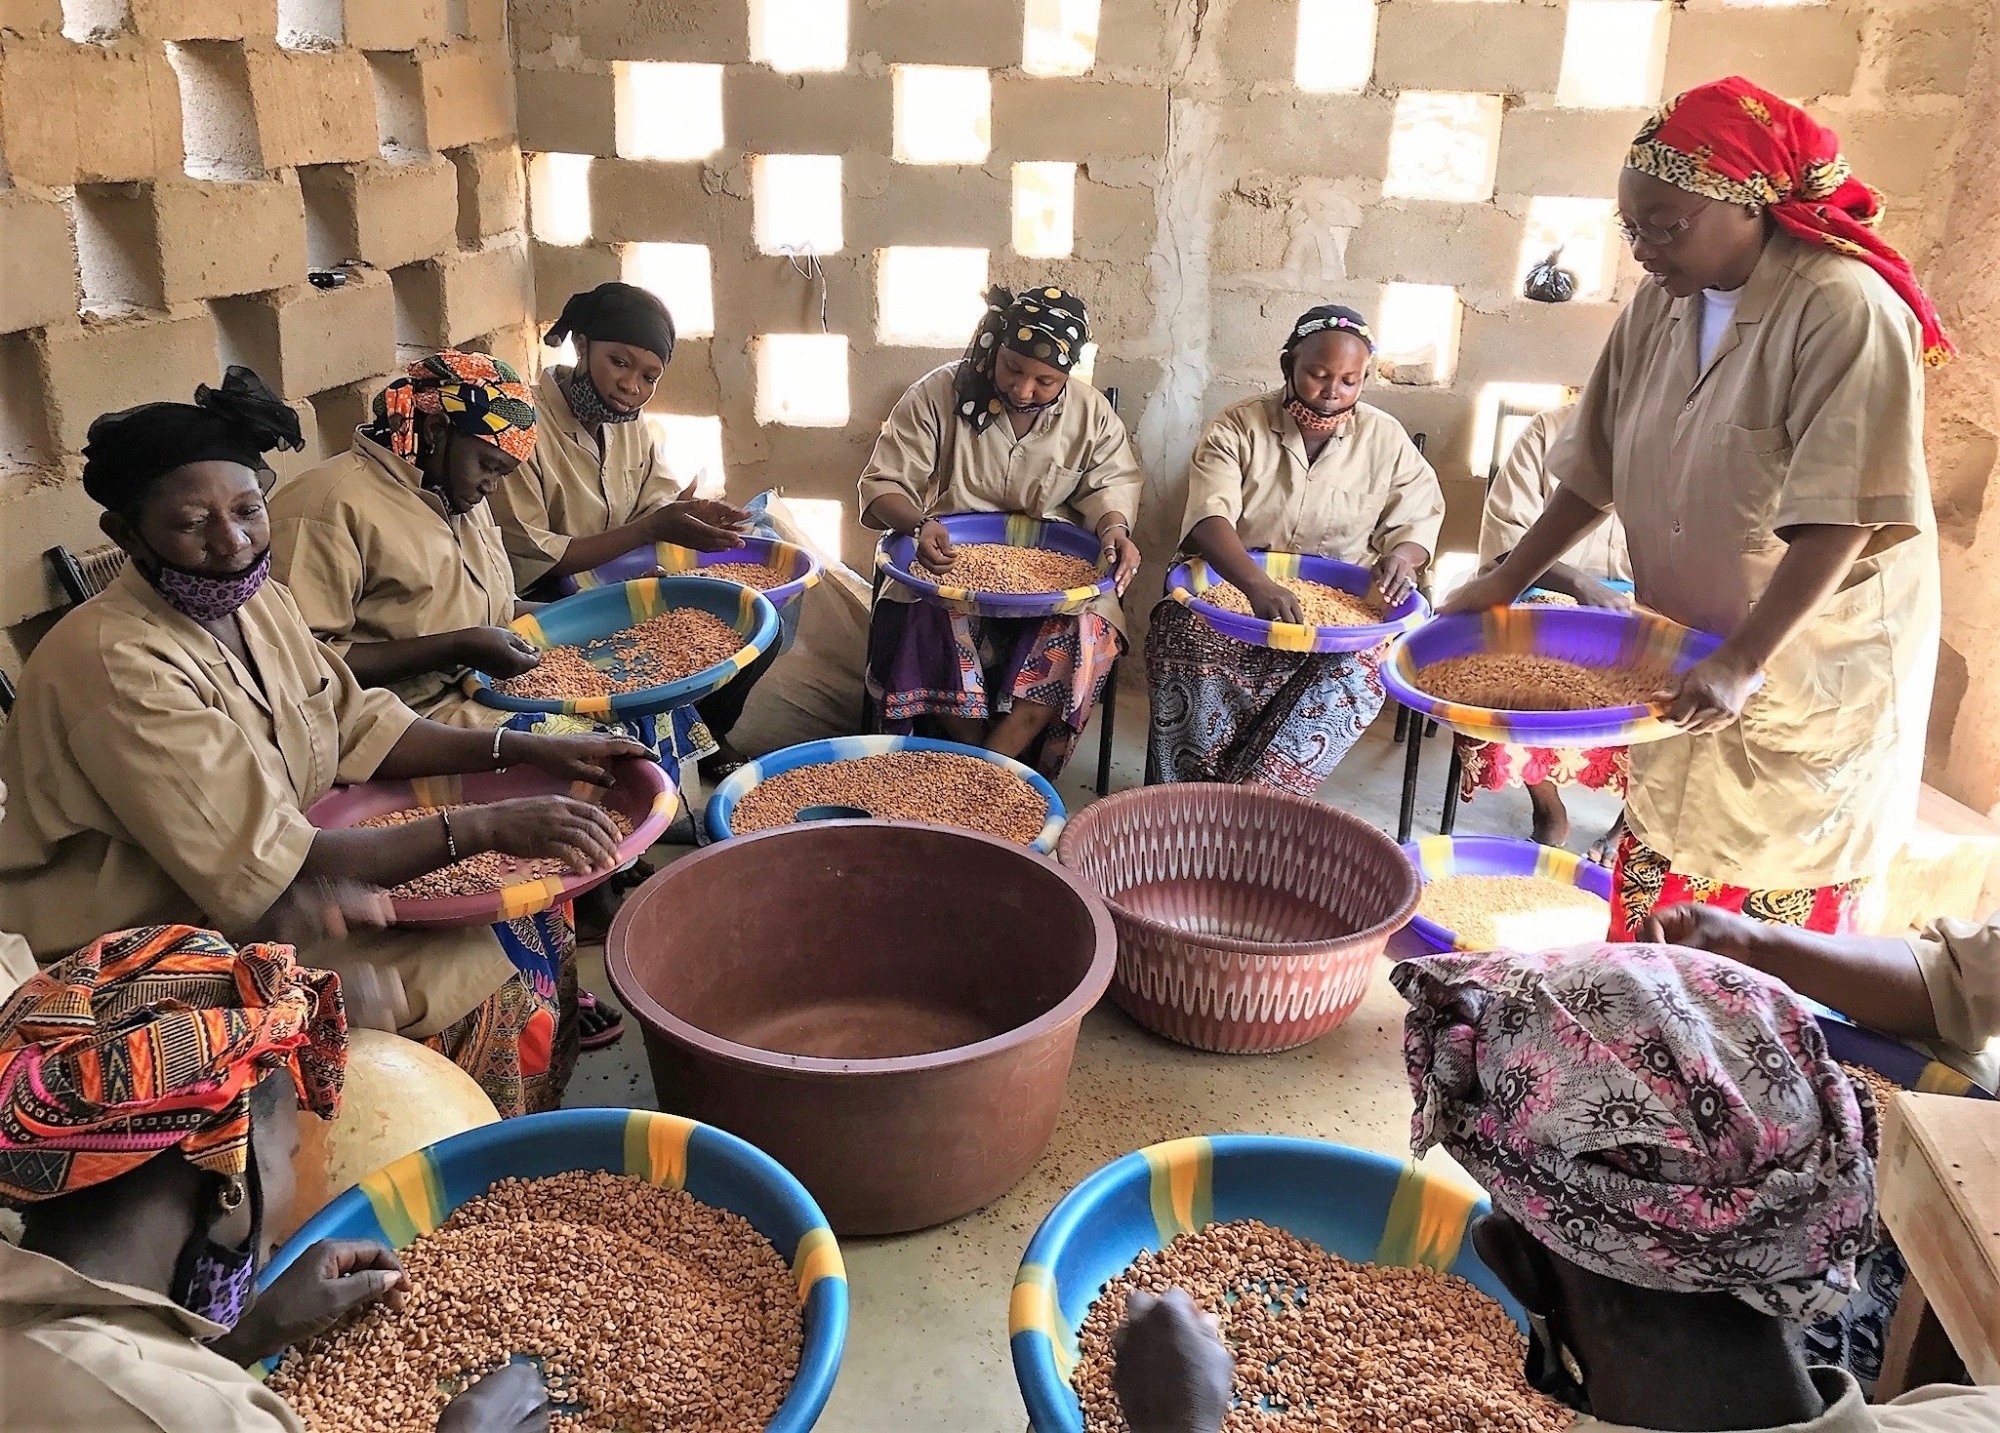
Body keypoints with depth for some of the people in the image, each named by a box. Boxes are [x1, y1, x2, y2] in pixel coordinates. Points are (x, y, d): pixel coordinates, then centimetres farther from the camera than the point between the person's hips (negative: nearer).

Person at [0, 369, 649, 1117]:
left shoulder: (256, 600, -1)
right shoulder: (115, 665, -27)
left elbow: (358, 727, 9)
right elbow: (267, 869, -30)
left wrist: (525, 749, -3)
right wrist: (483, 827, -32)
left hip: (285, 866, 8)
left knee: (536, 905, 2)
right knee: (497, 986, -15)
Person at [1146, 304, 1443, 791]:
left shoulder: (1385, 440, 4)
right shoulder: (1237, 427, -4)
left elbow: (1418, 518, 11)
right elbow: (1209, 518, -19)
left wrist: (1401, 556, -17)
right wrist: (1258, 585, -40)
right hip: (1231, 584, -1)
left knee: (1357, 670, -32)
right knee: (1183, 641, -33)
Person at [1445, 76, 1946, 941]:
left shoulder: (1843, 308, -18)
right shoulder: (1660, 308, 2)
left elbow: (1842, 514, -24)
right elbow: (1598, 469, 8)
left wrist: (1745, 662, -29)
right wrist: (1506, 582, 3)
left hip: (1813, 670, -6)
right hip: (1694, 661, 6)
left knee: (1779, 907, 4)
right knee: (1655, 881, 12)